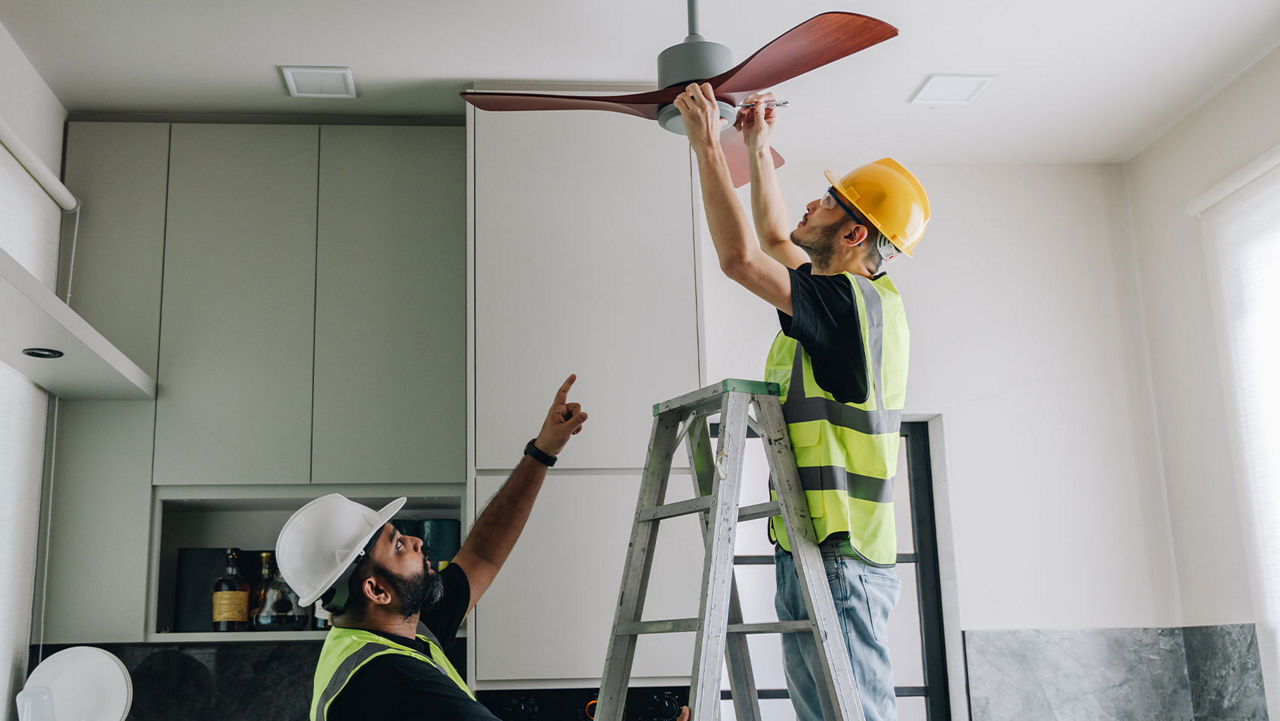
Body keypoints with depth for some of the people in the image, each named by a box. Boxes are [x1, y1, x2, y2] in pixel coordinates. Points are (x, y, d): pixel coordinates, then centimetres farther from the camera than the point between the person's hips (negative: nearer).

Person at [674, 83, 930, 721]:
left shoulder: (852, 303, -15)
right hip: (812, 554, 10)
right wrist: (756, 147, 28)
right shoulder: (852, 297, 14)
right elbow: (774, 238, 29)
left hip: (837, 559, -10)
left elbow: (739, 256, -22)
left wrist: (707, 145, -13)